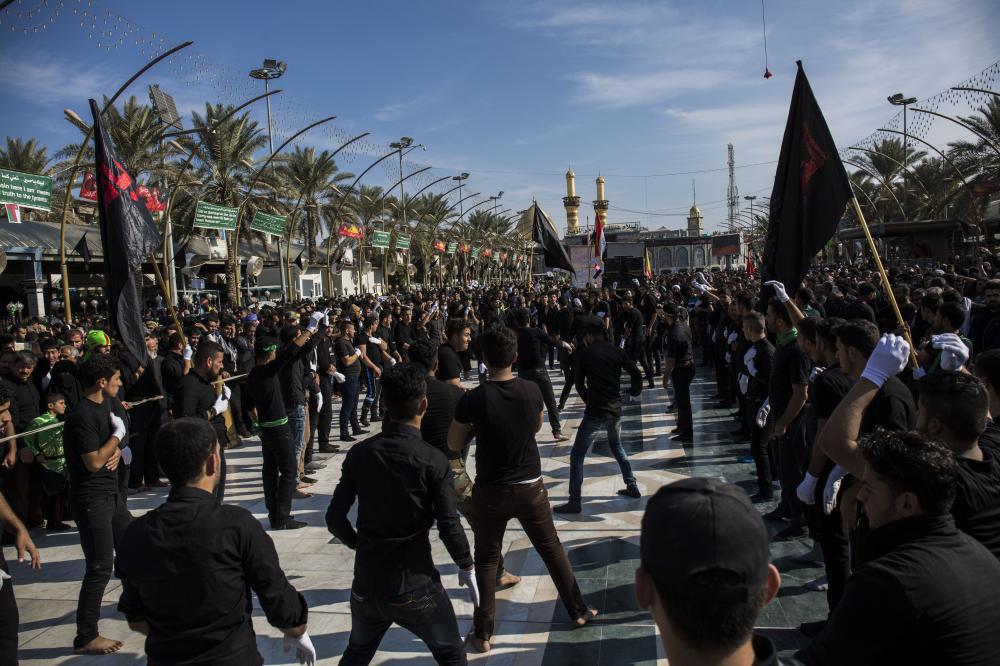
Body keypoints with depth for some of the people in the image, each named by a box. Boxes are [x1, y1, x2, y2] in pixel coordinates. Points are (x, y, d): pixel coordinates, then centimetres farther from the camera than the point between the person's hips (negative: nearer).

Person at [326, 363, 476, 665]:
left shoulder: (359, 453, -5)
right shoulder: (433, 461, -16)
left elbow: (335, 519, -1)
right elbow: (449, 526, -14)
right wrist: (466, 567, 3)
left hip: (366, 583, 4)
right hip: (414, 586, -4)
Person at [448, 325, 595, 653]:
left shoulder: (473, 399, -18)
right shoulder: (532, 390, -7)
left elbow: (454, 445, -5)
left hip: (491, 491, -2)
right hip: (531, 487, 3)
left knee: (486, 560, 13)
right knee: (552, 548, 19)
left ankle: (483, 634, 19)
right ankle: (578, 610, 32)